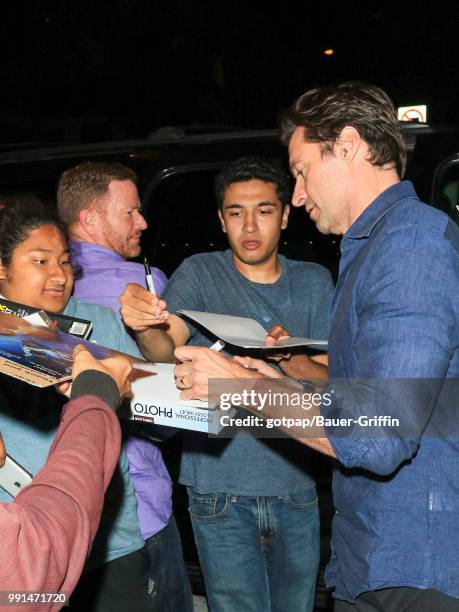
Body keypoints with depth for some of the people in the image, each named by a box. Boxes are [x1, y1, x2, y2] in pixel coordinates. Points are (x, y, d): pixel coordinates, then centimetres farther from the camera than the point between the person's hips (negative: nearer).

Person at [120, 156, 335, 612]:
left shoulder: (314, 282, 5)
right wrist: (144, 326, -42)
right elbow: (167, 351, -18)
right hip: (221, 491, -3)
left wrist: (290, 359, -25)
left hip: (295, 487, 3)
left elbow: (331, 381, -3)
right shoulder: (199, 274, -1)